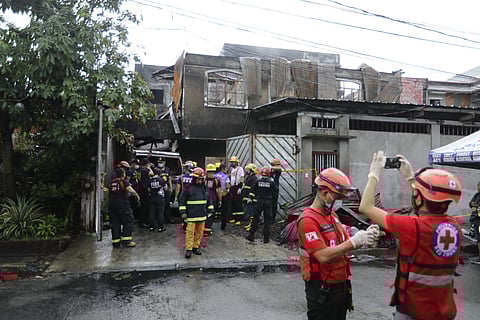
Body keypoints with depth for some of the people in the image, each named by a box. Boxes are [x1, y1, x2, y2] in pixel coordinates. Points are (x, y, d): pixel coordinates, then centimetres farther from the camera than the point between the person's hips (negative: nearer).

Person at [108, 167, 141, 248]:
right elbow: (130, 190, -21)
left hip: (112, 204, 6)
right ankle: (126, 241, -4)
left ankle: (115, 242, 12)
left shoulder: (112, 182, 11)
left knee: (115, 223, 10)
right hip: (122, 204, -6)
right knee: (128, 221, 2)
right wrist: (137, 195, -8)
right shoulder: (124, 181, -7)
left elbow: (109, 192, 22)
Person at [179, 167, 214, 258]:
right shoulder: (188, 188, -6)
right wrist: (183, 212, -9)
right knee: (190, 232, -3)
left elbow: (208, 200, 21)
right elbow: (182, 200, -4)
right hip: (191, 216, -5)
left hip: (202, 216, 5)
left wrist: (210, 209, 17)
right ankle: (188, 249, 7)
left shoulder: (204, 188, 10)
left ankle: (196, 247, 25)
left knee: (199, 232, 11)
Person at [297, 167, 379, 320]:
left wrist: (364, 236, -9)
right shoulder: (308, 220, -21)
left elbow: (345, 245, 10)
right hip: (322, 289, -8)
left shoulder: (332, 215, 8)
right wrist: (355, 240, -27)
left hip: (341, 284, 8)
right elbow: (323, 256, -28)